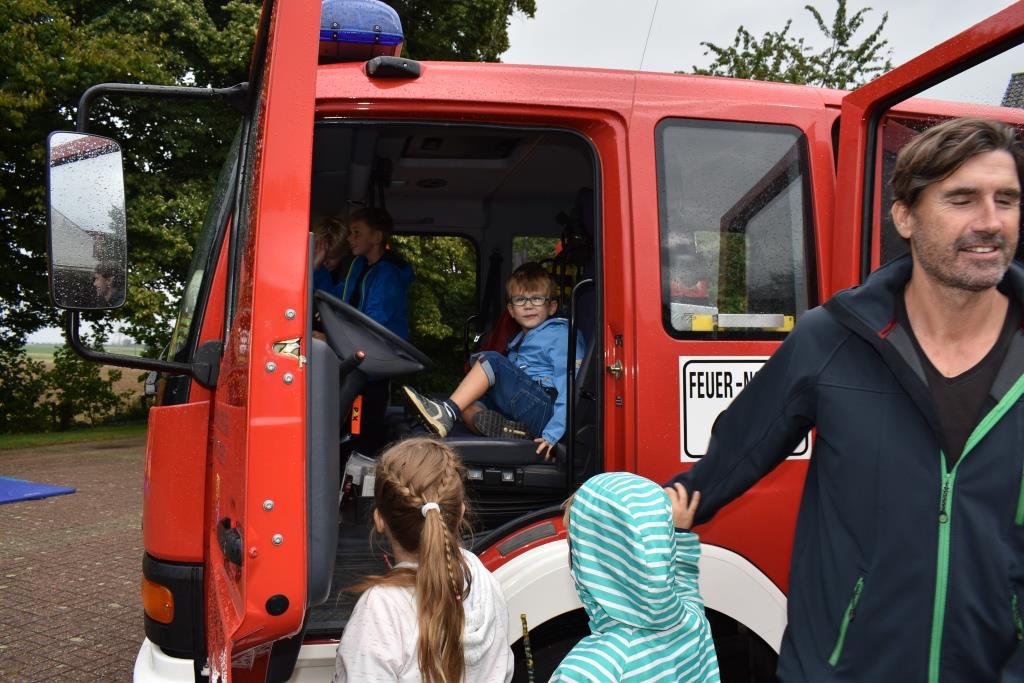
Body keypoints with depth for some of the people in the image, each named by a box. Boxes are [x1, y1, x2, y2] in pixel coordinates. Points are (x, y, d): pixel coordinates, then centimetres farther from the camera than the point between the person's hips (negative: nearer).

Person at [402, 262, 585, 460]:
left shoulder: (559, 334, 2)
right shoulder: (520, 340, 27)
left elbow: (569, 386, -12)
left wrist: (553, 433, -22)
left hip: (545, 412, -8)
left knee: (490, 360, -17)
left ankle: (447, 412, -25)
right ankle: (505, 429, -34)